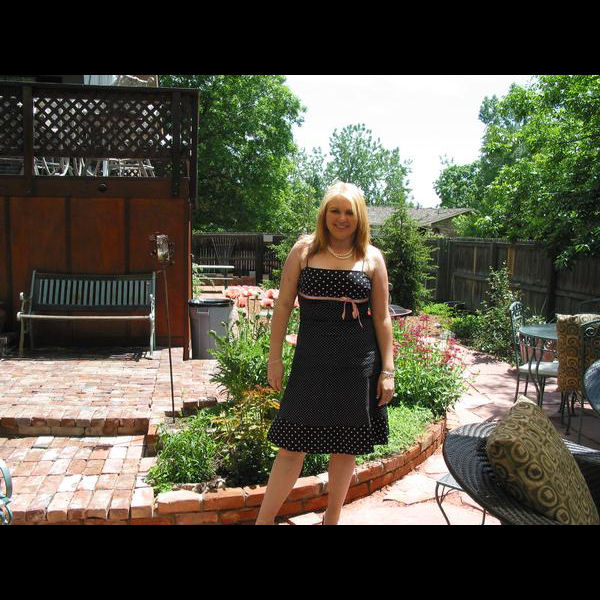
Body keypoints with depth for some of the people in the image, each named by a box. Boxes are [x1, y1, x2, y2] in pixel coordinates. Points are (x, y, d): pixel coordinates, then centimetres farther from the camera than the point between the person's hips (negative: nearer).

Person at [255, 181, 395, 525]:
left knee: (346, 445, 11)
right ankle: (264, 520, 15)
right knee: (294, 445, 0)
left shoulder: (372, 257, 4)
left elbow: (382, 317, 5)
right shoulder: (305, 250, 2)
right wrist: (275, 357, -1)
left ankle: (332, 518, 30)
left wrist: (387, 370, 2)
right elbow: (284, 305, 3)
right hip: (312, 358, -1)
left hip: (358, 363, 1)